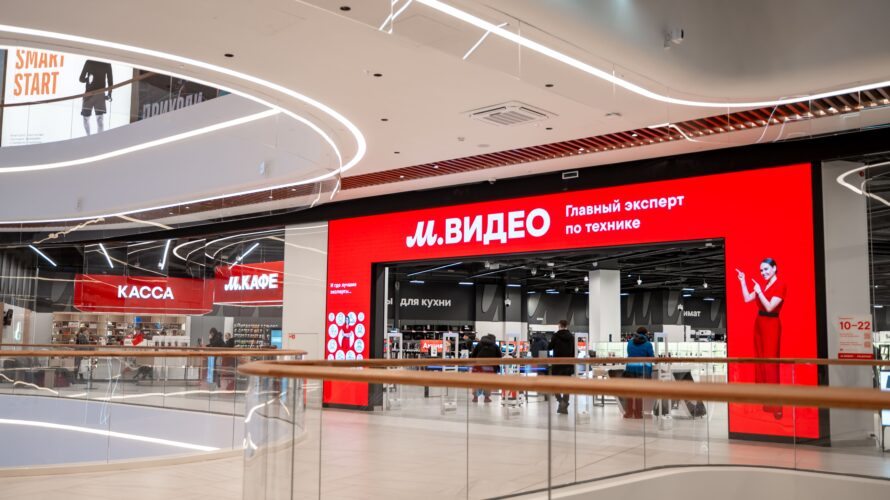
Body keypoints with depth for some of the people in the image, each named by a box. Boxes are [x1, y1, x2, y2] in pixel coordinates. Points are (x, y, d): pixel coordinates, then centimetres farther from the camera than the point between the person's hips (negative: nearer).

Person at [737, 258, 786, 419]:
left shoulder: (780, 285, -12)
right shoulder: (762, 285, 11)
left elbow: (770, 307, -19)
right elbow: (747, 299, 10)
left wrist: (759, 291, -19)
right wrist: (743, 282, 5)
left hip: (771, 325, -8)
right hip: (759, 323, 8)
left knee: (770, 361, -7)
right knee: (760, 359, 11)